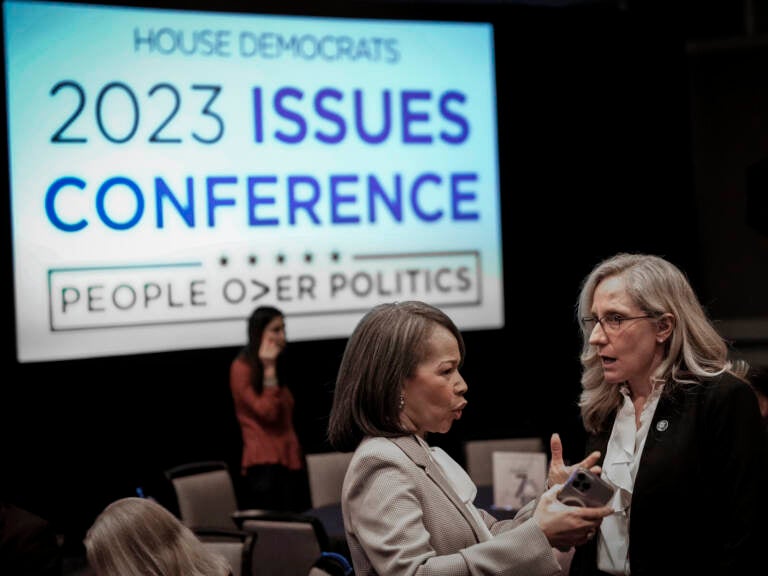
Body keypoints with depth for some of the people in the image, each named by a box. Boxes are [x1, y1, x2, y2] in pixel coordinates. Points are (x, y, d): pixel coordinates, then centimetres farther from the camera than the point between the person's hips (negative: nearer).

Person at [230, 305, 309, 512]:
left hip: (290, 461, 7)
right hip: (265, 464, -7)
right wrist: (268, 368, -13)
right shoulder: (242, 368, -6)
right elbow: (267, 412, -15)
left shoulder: (276, 367, 19)